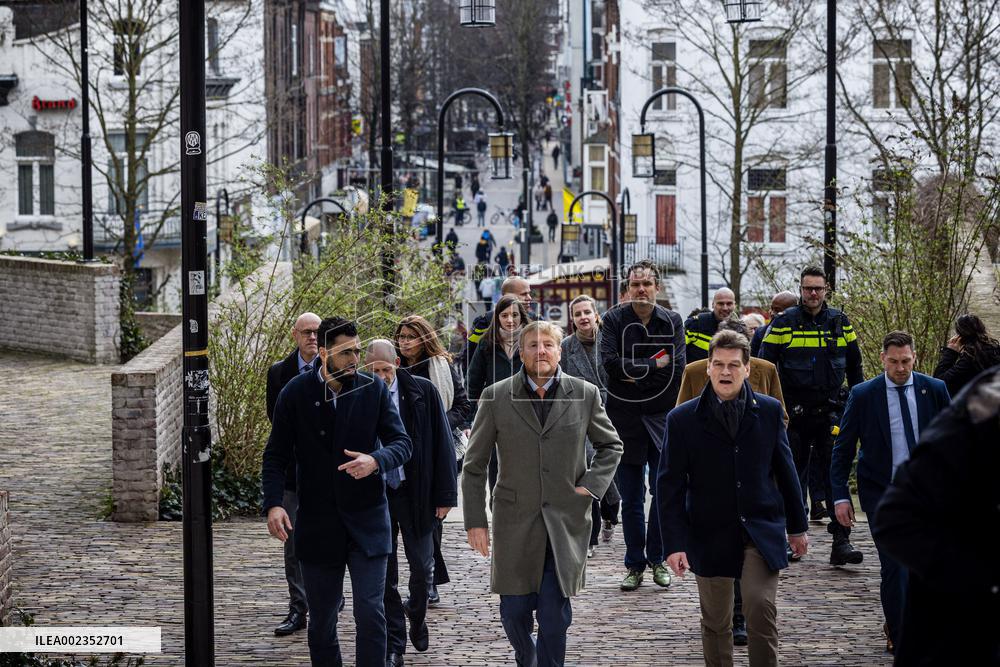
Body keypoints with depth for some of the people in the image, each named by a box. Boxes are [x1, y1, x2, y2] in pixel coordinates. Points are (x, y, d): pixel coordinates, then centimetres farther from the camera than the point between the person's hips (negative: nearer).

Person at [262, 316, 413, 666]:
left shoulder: (374, 390, -2)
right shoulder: (296, 393, -3)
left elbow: (402, 443, -1)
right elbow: (276, 456, 0)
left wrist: (376, 461, -23)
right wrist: (273, 504, -15)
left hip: (366, 518, 0)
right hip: (316, 523, 0)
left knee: (370, 612, -7)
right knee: (321, 618, 11)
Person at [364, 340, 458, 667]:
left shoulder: (422, 392, -6)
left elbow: (442, 444, -2)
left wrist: (445, 495, -4)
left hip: (415, 492, 0)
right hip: (375, 494, 0)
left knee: (422, 567, 6)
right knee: (384, 575, 5)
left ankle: (416, 615, 36)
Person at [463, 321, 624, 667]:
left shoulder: (585, 394, 1)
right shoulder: (496, 397, -1)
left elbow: (611, 446, 15)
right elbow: (474, 466, 3)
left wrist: (592, 485, -1)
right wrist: (475, 521, -1)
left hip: (566, 520, 0)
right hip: (515, 519, 0)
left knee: (554, 614, -2)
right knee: (514, 609, 5)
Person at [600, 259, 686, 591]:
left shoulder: (672, 322, 3)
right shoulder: (614, 319, 0)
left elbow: (676, 368, -9)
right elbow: (610, 362, -14)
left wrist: (634, 373, -11)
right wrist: (652, 366, -12)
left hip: (662, 416, 0)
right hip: (625, 417, 0)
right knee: (631, 498, 4)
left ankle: (657, 558, 13)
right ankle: (635, 564, 12)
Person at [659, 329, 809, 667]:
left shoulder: (769, 411, 1)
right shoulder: (682, 420, -4)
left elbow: (785, 470, 9)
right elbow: (669, 486, -4)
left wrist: (797, 526, 13)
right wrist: (675, 543, -10)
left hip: (761, 530, 0)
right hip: (710, 535, 0)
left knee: (761, 608, -14)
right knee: (716, 623, 9)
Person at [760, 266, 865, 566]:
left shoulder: (840, 322, 7)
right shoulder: (783, 323, -1)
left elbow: (854, 367, 17)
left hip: (830, 411, 1)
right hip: (794, 413, -1)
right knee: (794, 474, 7)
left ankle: (841, 542, -8)